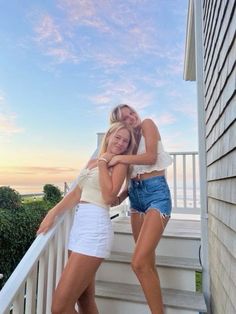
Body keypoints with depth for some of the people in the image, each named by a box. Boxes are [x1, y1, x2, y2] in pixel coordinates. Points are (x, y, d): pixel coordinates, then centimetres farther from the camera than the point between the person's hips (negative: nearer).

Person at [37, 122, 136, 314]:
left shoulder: (120, 163, 0)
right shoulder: (92, 162, 19)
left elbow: (109, 196, -13)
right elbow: (76, 194, 18)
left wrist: (103, 163, -6)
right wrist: (53, 213, 8)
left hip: (95, 226, -7)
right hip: (79, 224, 8)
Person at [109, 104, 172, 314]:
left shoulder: (147, 124, 2)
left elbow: (151, 157, -12)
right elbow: (134, 176, 14)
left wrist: (119, 158, -12)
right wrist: (121, 197, 2)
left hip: (156, 194, -7)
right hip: (136, 196, 7)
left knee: (139, 263, -17)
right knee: (147, 262, 15)